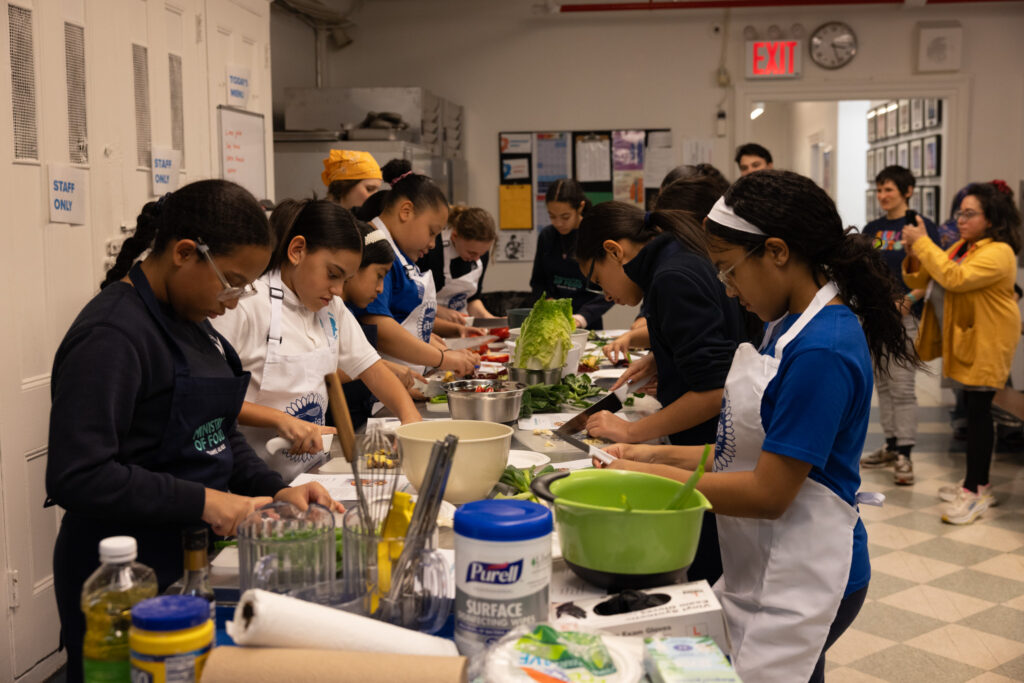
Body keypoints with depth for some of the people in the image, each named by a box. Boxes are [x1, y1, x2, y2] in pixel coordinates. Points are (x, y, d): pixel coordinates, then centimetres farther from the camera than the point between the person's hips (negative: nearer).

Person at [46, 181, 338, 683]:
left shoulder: (191, 320, 9)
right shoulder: (110, 335, -20)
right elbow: (76, 476, -26)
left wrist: (274, 489, -1)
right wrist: (201, 502, -25)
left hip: (194, 556, 9)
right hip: (126, 574, -9)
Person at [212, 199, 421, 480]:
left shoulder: (331, 307, 12)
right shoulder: (245, 306, -13)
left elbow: (370, 367, 15)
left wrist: (411, 417, -2)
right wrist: (281, 420, -22)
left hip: (312, 472, 7)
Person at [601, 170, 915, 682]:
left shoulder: (821, 352, -24)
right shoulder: (796, 325, 6)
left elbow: (768, 494, -23)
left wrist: (651, 476, -16)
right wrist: (662, 456, 3)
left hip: (800, 582, -9)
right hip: (759, 571, 9)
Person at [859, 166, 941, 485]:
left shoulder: (922, 227, -4)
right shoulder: (872, 229, 13)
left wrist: (907, 301, -18)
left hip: (906, 316, -6)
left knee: (903, 387, -7)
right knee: (882, 384, 11)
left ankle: (904, 455, -2)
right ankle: (891, 445, 22)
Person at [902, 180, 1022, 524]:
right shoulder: (960, 248, 13)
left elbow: (955, 278, -30)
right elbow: (919, 280, 10)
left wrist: (923, 243, -24)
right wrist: (913, 254, -9)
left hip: (986, 345, -9)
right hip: (963, 341, 9)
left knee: (978, 411, -5)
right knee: (973, 409, 14)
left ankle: (976, 491, 2)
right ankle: (976, 482, 24)